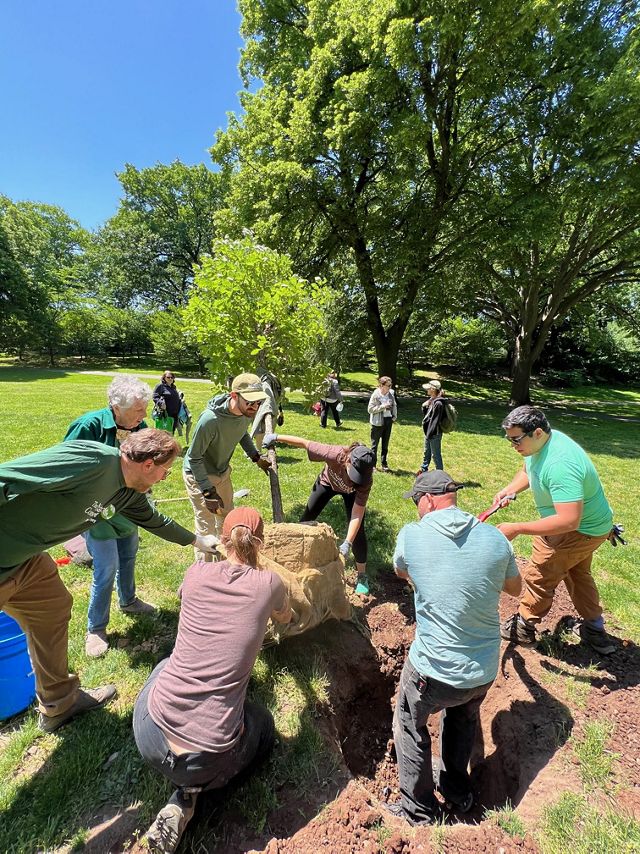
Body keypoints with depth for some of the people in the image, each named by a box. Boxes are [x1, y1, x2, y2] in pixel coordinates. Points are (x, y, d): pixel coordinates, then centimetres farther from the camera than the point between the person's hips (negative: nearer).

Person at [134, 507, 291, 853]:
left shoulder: (196, 574, -3)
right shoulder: (268, 583, -8)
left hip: (148, 734, 3)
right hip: (207, 756, -2)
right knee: (263, 724, 30)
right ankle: (189, 791, 10)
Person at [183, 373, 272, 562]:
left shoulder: (247, 412, -16)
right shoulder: (210, 419, -38)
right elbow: (194, 459, -26)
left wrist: (256, 457, 3)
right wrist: (208, 492, -25)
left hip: (223, 472, 7)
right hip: (199, 475, -7)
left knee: (227, 519, 21)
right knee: (206, 527, -1)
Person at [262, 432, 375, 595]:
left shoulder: (366, 480, -40)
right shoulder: (334, 454, -44)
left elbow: (357, 515, -37)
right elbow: (304, 443, -32)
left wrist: (347, 543, -44)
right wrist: (276, 437, -24)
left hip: (351, 492, -1)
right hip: (328, 482, 1)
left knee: (357, 531, -11)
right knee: (307, 519, 7)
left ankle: (362, 575, 10)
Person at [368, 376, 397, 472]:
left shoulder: (391, 393, 1)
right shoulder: (375, 395, -13)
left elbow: (394, 405, 15)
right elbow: (370, 409, -14)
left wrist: (395, 416, 3)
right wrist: (382, 407, -21)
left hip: (388, 420, 5)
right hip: (378, 422, -5)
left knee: (385, 444, 14)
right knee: (374, 444, 5)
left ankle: (384, 464, 25)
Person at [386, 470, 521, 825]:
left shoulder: (412, 534, -18)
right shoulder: (495, 538, -10)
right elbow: (515, 588, 9)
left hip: (433, 670, -4)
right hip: (485, 670, 4)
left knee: (410, 726, 27)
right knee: (462, 719, 35)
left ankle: (419, 810, 42)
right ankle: (457, 791, 55)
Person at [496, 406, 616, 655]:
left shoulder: (560, 464, -39)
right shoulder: (539, 443, -9)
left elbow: (569, 521, -42)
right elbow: (527, 471, 12)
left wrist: (517, 528, -39)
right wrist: (509, 490, -7)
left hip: (579, 531, -10)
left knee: (538, 576, 5)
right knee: (578, 574, 28)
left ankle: (523, 628, 25)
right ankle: (595, 631, 46)